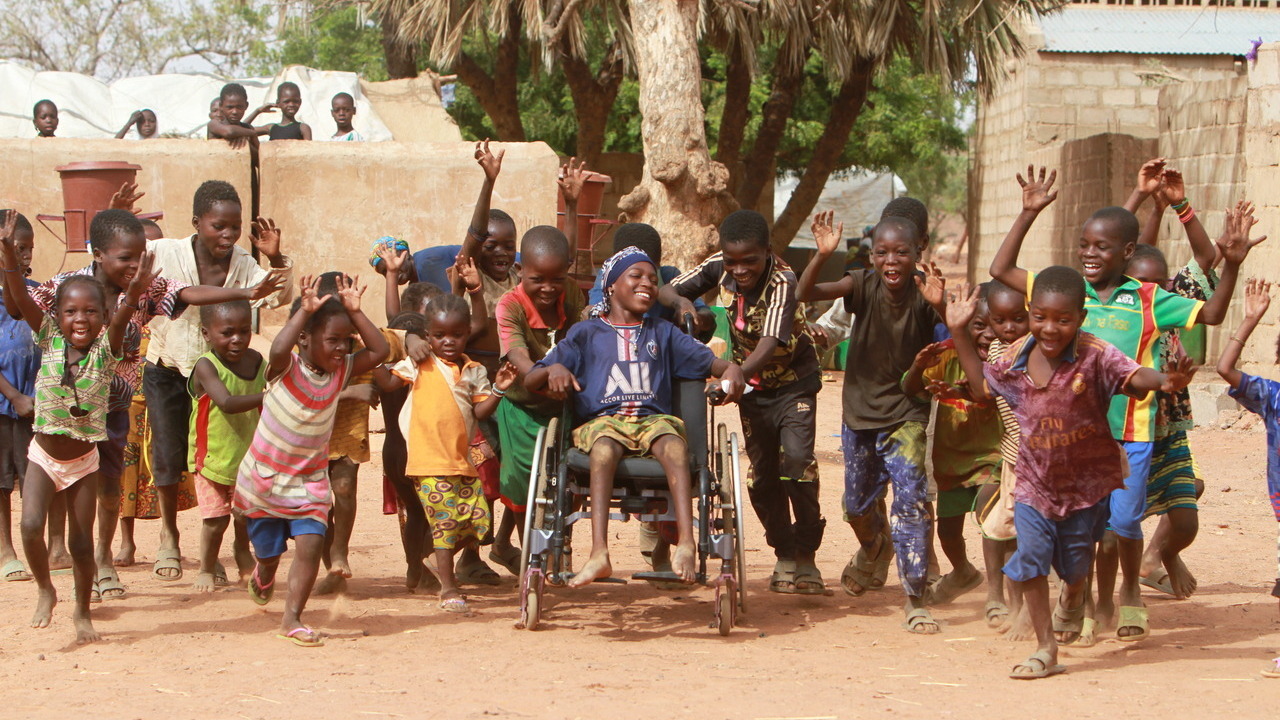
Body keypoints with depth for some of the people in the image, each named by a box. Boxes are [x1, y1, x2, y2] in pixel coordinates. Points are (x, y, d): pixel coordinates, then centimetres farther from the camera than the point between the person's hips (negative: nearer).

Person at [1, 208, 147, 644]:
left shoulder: (105, 349, -13)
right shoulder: (49, 341, -11)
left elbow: (121, 319, -33)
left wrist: (134, 295, -54)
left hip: (84, 460, 0)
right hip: (43, 455, 0)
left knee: (81, 542, 6)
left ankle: (82, 611, 28)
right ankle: (45, 591, 11)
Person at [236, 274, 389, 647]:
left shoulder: (340, 371, -3)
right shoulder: (286, 368, -19)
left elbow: (380, 350, -10)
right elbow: (278, 349, -42)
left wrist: (354, 311, -15)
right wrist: (304, 310, -39)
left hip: (310, 481, 3)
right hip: (264, 478, -3)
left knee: (311, 543, -16)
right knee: (269, 552, 12)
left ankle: (292, 619, -6)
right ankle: (263, 576, 49)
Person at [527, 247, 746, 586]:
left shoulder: (663, 333, 27)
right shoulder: (586, 333, 18)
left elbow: (708, 361, 18)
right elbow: (530, 382, 12)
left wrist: (731, 369, -6)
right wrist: (553, 370, -11)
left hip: (654, 418, 2)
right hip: (601, 420, -2)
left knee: (674, 444, -34)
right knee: (604, 448, -38)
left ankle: (686, 543, -48)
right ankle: (599, 553, -50)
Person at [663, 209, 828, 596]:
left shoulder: (782, 281, -30)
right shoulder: (719, 267, -14)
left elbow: (770, 343, -43)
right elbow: (665, 291, -8)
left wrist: (739, 374, -60)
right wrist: (681, 302, -33)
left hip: (793, 381, -5)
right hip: (752, 388, 5)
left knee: (796, 458, -22)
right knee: (762, 473, 6)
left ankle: (805, 556, -10)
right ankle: (784, 555, 22)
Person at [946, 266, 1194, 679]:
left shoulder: (1094, 355, -21)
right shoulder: (1018, 356, -8)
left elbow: (1134, 377, -33)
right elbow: (982, 387, 10)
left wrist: (1164, 381, -57)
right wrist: (959, 334, 5)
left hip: (1087, 481, -2)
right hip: (1035, 480, 2)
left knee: (1075, 563, 14)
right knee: (1029, 558, -11)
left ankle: (1073, 598, 54)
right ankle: (1045, 650, 1)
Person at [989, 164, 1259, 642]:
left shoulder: (1148, 300, 0)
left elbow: (1211, 314, 4)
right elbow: (1001, 270, 3)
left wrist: (1231, 267, -11)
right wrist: (1028, 213, -3)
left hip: (1130, 431, -2)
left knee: (1123, 521, -4)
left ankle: (1131, 593, 23)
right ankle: (1102, 604, 22)